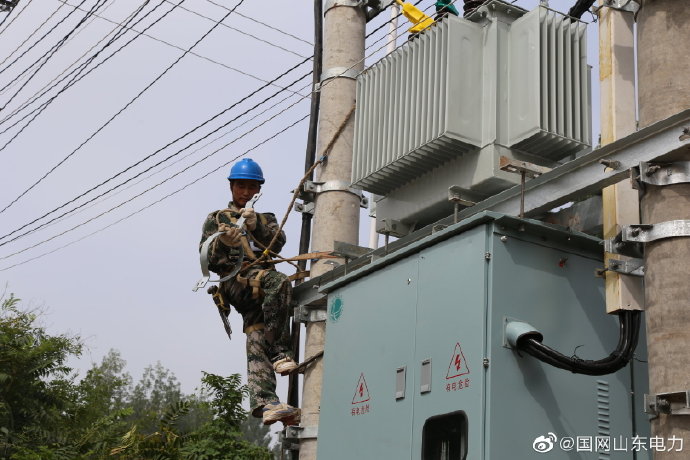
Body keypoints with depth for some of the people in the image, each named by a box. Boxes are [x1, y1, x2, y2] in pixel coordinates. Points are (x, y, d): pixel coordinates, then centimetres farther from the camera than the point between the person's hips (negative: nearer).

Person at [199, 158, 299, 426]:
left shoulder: (266, 219, 33)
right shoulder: (217, 219, 25)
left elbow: (278, 242, 8)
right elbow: (207, 261, 11)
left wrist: (256, 226, -12)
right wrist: (222, 242, -11)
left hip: (260, 290, 3)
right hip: (235, 281, -3)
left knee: (257, 343, -20)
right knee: (278, 281, -35)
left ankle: (264, 402, -38)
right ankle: (280, 352, -36)